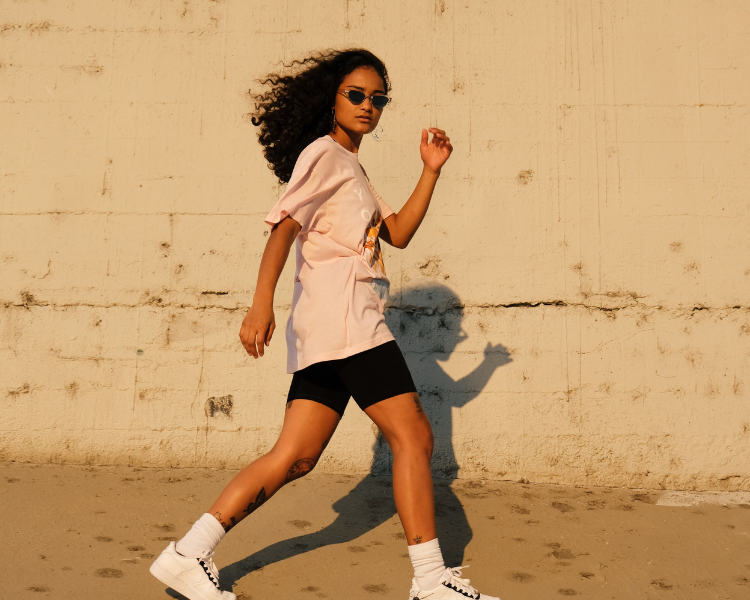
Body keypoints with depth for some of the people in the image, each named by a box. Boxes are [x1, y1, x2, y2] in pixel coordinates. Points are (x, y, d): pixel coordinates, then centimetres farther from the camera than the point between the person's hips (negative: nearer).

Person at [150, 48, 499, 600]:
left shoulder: (351, 168, 27)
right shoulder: (323, 153, -2)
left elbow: (398, 233, 23)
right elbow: (284, 224, -15)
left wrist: (431, 171, 15)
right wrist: (263, 303, -27)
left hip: (329, 330, 9)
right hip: (344, 317, -9)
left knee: (295, 458, 6)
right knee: (413, 437, -5)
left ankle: (188, 555, 6)